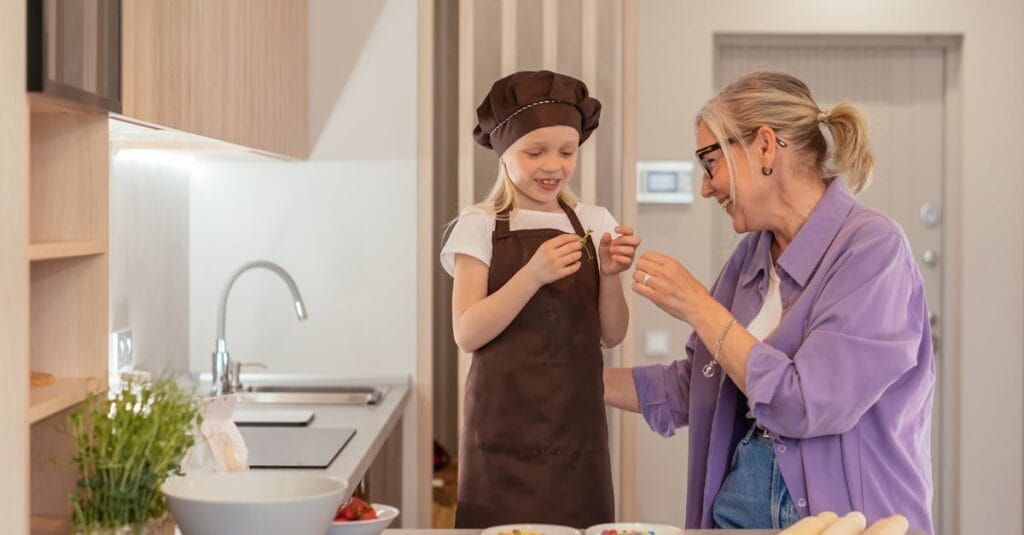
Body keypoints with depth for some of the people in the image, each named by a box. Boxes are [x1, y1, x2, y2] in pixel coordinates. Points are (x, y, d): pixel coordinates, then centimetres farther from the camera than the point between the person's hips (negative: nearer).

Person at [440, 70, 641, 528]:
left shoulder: (593, 223, 6)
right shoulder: (480, 227, -3)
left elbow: (612, 335, 6)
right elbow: (467, 333, -11)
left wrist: (609, 275, -13)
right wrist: (534, 275, -23)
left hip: (577, 429, 3)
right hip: (506, 431, -2)